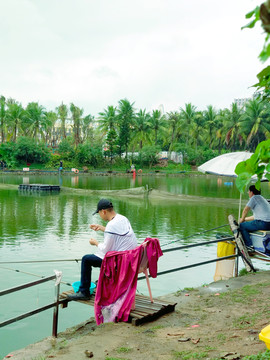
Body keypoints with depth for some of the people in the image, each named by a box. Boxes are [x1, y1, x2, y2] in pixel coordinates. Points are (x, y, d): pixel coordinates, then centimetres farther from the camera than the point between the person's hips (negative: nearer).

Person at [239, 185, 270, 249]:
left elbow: (245, 210, -6)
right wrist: (245, 219, 37)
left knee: (242, 226, -3)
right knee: (248, 225, 27)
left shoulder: (254, 197, -2)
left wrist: (242, 219, 11)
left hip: (263, 223, -10)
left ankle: (249, 246, -7)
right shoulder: (262, 199, 27)